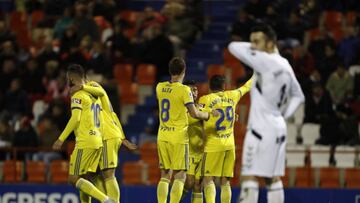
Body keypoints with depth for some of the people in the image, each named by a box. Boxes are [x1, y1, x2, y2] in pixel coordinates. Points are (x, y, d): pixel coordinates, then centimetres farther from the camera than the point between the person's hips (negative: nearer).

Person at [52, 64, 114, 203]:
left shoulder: (78, 95, -7)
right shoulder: (94, 95, 18)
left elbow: (75, 118, -19)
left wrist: (61, 139, -16)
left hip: (85, 143, -9)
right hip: (98, 142, 9)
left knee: (74, 179, -7)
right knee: (82, 179, 13)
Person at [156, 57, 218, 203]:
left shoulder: (160, 87, 6)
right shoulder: (184, 90, -12)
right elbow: (194, 113, -15)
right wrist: (209, 115, 2)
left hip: (162, 136, 5)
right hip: (178, 137, -5)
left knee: (165, 176, 11)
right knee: (180, 176, -1)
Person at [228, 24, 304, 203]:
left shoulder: (266, 61, -14)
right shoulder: (284, 65, 12)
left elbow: (234, 48, -13)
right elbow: (298, 96, 23)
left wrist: (255, 48, 3)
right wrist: (284, 114, 14)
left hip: (262, 128, -9)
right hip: (278, 127, 9)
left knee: (249, 177, -11)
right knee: (273, 178, 11)